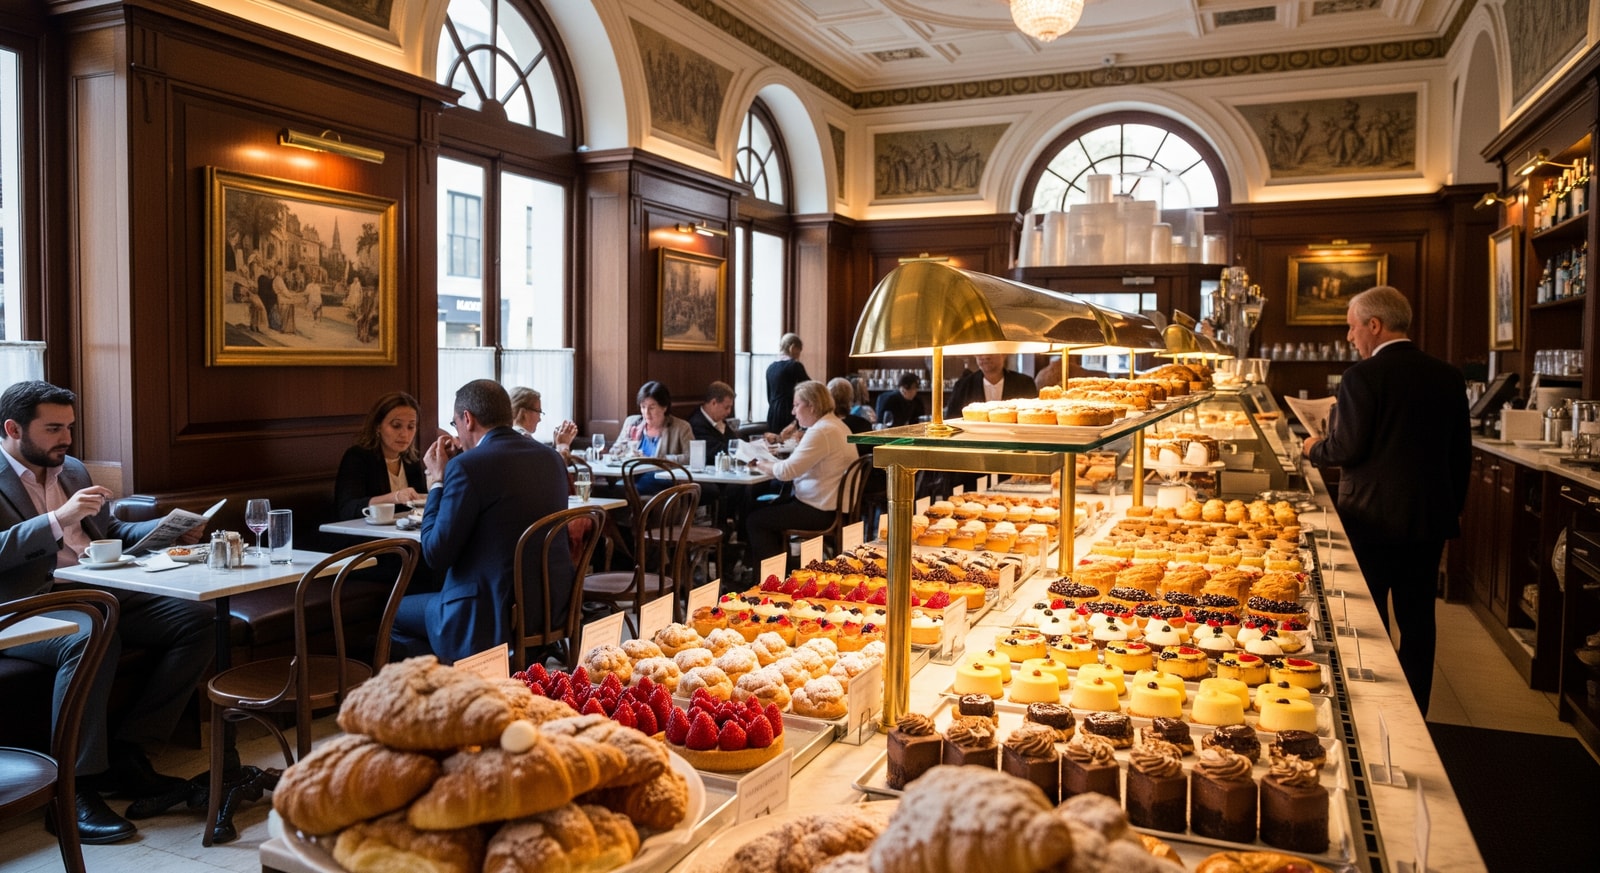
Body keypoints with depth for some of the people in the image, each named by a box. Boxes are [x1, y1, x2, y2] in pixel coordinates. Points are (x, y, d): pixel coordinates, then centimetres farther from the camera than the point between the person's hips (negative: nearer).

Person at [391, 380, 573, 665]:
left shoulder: (467, 467, -17)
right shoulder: (552, 457, 4)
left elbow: (436, 554, -12)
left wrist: (437, 481, -2)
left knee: (396, 612, 19)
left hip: (494, 617, -8)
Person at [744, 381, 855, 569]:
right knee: (766, 508, 19)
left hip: (820, 511, -11)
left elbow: (786, 471, -24)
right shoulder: (834, 424, 12)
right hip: (831, 503, 11)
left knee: (754, 521, -2)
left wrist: (760, 464, -8)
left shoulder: (821, 432, -21)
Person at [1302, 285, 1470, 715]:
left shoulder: (1363, 376, -14)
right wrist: (1452, 509, 20)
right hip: (1430, 517, 6)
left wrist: (1314, 448, 4)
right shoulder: (1447, 376, 5)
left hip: (1372, 518, -5)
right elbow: (1461, 451, 10)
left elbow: (1347, 448, -17)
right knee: (1417, 619, 13)